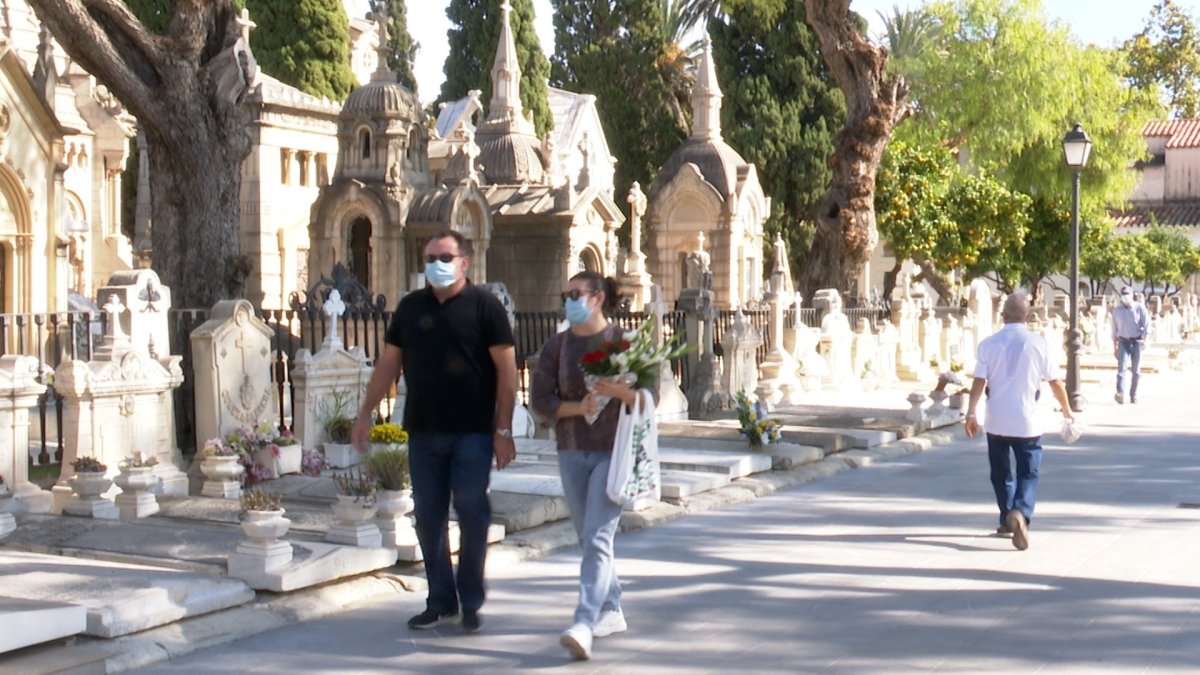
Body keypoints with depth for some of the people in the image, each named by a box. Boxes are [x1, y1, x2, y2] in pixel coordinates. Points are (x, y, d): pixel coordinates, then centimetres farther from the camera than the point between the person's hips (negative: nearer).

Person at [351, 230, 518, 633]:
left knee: (472, 516, 2)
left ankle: (470, 603, 15)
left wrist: (504, 429, -10)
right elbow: (388, 363, 14)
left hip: (472, 433, -4)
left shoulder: (483, 305, -3)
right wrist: (365, 413, 9)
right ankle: (440, 602, 18)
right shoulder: (410, 307, 10)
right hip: (423, 433, 4)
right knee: (428, 519, 7)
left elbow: (506, 369, -5)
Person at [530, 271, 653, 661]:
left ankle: (584, 624, -20)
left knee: (597, 538, -14)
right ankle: (612, 611, 28)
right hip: (572, 453, 5)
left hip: (613, 451, -5)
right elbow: (540, 399, -1)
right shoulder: (556, 347, 6)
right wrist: (578, 407, -17)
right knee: (587, 538, 12)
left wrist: (617, 390, -25)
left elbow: (649, 395, -5)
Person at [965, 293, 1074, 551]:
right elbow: (1055, 382, 1)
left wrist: (971, 414, -4)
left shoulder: (989, 344, -3)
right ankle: (1021, 513, -23)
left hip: (996, 422, 2)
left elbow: (979, 382, -9)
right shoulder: (1037, 343, -5)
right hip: (1026, 422, -1)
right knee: (1028, 474, 1)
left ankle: (1008, 519, 27)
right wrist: (1067, 409, 16)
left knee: (1000, 473, 17)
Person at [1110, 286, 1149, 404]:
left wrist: (1144, 339, -19)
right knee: (1121, 367, -14)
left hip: (1136, 341, -1)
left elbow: (1146, 324, -5)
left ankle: (1133, 395, 12)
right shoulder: (1117, 310, 7)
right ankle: (1120, 394, -26)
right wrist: (1114, 346, 12)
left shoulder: (1140, 308, -2)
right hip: (1123, 341, 1)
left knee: (1135, 370, 3)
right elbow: (1114, 329, 13)